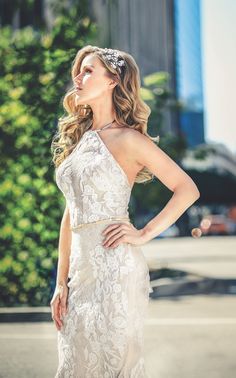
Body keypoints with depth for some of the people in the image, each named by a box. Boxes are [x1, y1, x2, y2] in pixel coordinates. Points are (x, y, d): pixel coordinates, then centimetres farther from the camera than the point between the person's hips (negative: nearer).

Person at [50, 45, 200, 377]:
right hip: (82, 269, 7)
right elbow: (71, 215, 15)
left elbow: (187, 190, -6)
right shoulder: (77, 139, 16)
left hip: (115, 267, -6)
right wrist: (61, 282, 11)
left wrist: (144, 234, -10)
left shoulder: (128, 139, -3)